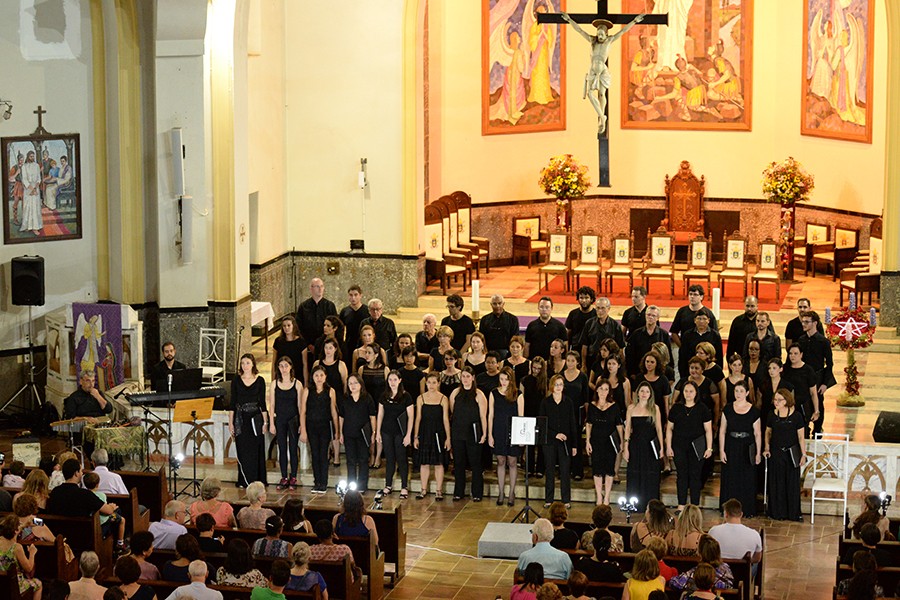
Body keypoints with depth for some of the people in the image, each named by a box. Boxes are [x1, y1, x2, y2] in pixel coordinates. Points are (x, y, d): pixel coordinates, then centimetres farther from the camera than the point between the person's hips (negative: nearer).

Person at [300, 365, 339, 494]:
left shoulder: (330, 391, -1)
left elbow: (334, 412, 4)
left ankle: (323, 483, 3)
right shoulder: (307, 391, 0)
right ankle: (317, 482, 14)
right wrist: (303, 431, -3)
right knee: (315, 454, 5)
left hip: (325, 426, -1)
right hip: (311, 426, 1)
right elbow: (302, 412, 1)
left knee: (323, 455, -3)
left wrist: (336, 430, 4)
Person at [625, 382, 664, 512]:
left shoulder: (654, 408, 1)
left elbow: (659, 429, 4)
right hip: (635, 445, 1)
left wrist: (661, 447, 1)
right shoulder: (631, 408, 3)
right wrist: (625, 448, -1)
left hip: (651, 446, -1)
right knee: (634, 475, 5)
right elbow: (628, 428, 5)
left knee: (651, 476, 2)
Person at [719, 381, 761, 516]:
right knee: (730, 480, 4)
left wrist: (758, 453, -2)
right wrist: (721, 450, -2)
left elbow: (757, 434, 1)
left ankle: (748, 509, 12)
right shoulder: (728, 409, 2)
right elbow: (722, 431, 4)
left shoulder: (753, 411, -2)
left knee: (747, 479, 3)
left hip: (747, 449, -1)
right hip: (731, 448, 1)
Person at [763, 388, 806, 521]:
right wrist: (767, 448, 0)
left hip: (791, 454, -2)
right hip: (776, 453, 2)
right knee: (776, 484, 7)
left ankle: (793, 513, 16)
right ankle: (778, 512, 18)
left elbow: (801, 437, -4)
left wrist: (803, 454, -5)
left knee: (792, 484, 5)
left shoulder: (796, 416, -8)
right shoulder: (772, 415, 0)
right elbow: (768, 432, 12)